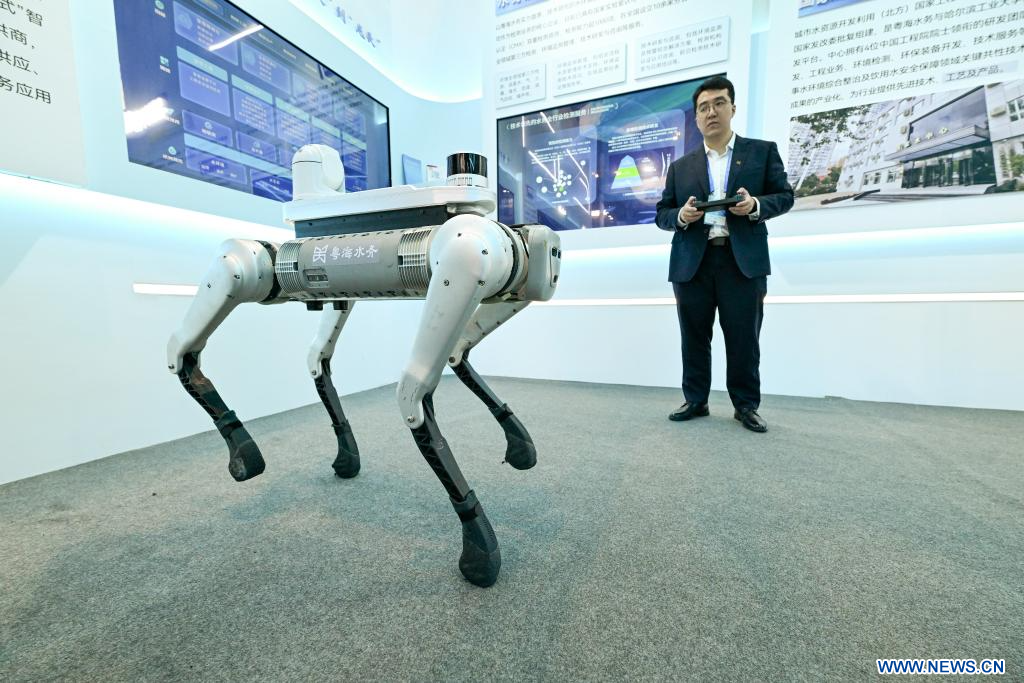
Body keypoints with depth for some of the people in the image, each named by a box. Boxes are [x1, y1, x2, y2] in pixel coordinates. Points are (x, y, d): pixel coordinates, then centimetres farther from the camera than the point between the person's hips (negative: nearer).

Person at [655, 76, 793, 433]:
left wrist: (756, 205, -12)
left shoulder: (762, 151, 12)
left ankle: (746, 405, 17)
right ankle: (695, 401, 20)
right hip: (692, 263, 2)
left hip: (743, 261, -1)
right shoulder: (680, 166, 15)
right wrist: (681, 215, -11)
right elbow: (661, 214, 11)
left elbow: (785, 196, 9)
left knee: (744, 339, 3)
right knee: (694, 339, 7)